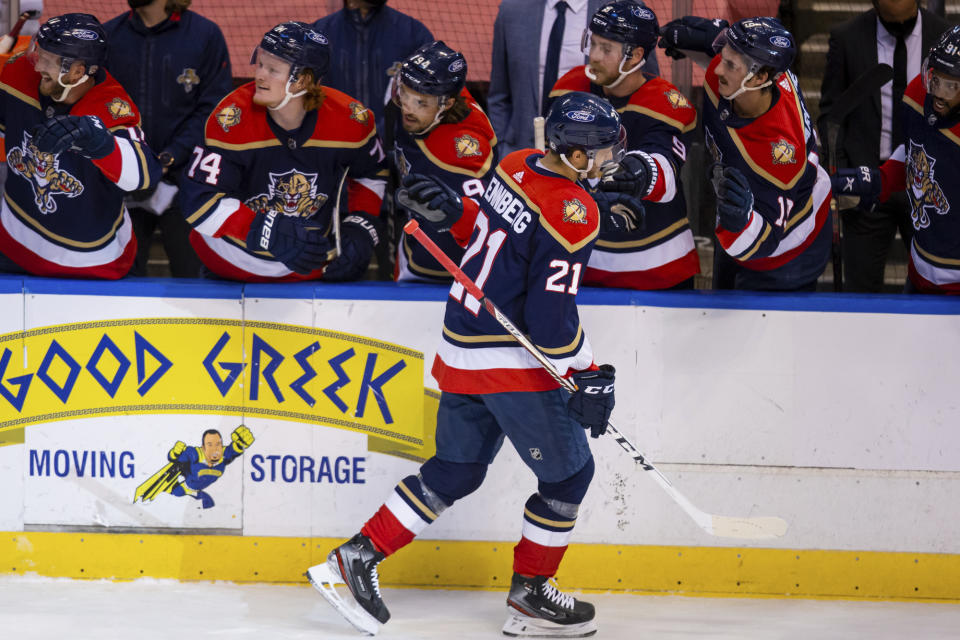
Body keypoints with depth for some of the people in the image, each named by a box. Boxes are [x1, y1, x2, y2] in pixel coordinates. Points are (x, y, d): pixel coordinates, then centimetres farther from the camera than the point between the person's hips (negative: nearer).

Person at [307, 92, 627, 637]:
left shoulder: (517, 166, 4)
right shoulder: (572, 212, -20)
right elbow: (551, 314, -21)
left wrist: (450, 210, 32)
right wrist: (588, 378, -17)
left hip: (462, 348, 9)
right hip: (512, 363, -9)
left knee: (456, 469, 17)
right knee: (568, 471, 6)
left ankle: (357, 558, 14)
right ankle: (530, 595, 14)